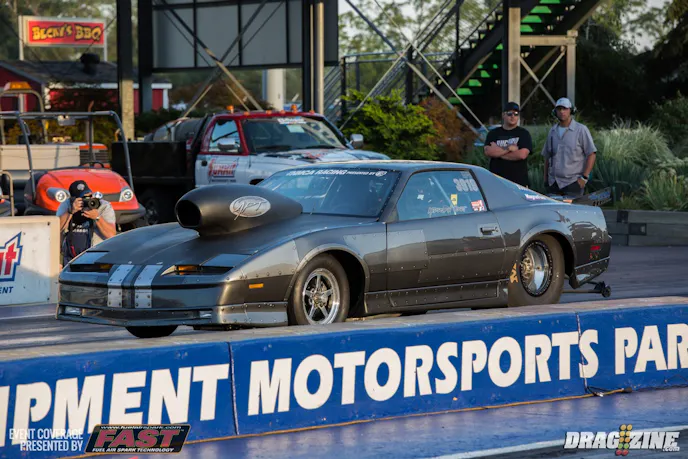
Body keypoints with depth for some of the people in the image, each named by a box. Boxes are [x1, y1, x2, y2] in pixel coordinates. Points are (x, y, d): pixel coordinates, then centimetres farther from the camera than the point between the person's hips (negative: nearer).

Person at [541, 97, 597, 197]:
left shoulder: (581, 130, -1)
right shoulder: (553, 131, 15)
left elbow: (592, 154, -5)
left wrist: (584, 177, -11)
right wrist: (545, 178, 13)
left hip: (573, 182, -5)